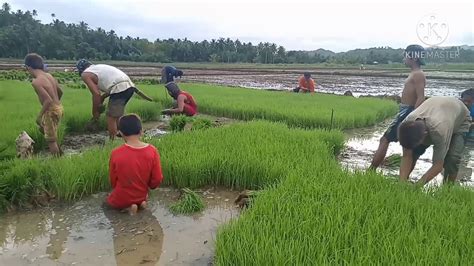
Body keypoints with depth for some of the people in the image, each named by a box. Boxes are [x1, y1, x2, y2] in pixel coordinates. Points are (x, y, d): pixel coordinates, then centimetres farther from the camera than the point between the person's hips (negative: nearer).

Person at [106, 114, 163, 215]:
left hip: (120, 200, -3)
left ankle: (128, 206, 3)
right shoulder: (152, 151, -19)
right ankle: (140, 202, 6)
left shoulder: (116, 153, -22)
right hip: (142, 196, 3)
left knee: (109, 200, 30)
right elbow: (157, 179, -11)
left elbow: (113, 180, -7)